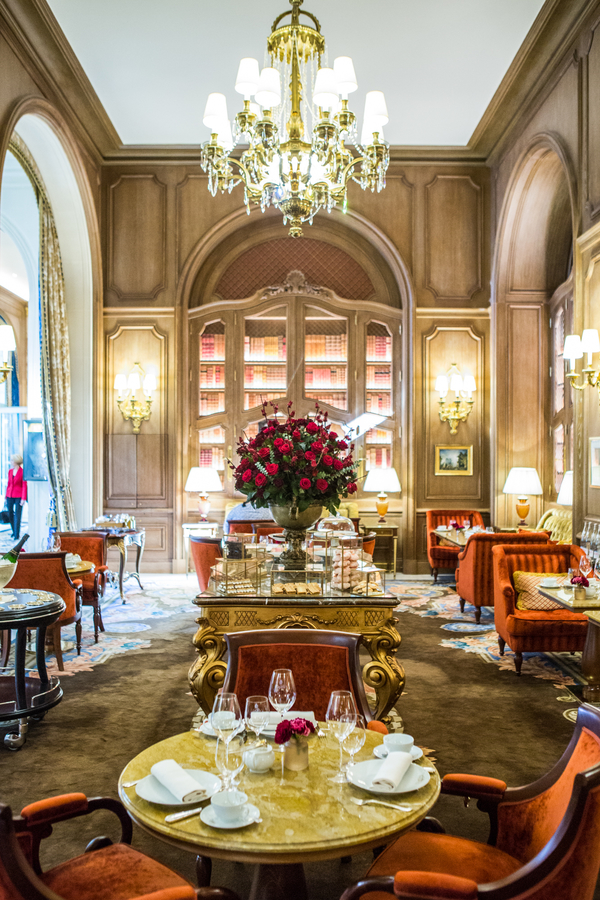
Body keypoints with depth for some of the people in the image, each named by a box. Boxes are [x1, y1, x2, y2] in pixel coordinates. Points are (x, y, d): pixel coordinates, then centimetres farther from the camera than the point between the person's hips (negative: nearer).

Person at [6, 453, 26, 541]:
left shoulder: (22, 472, -9)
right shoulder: (10, 471, 8)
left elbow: (24, 486, -10)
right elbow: (8, 484, 13)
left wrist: (23, 499, -14)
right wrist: (6, 497, 13)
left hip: (19, 496, -6)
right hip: (10, 495, 6)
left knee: (17, 516, -7)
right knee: (10, 515, 10)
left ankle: (16, 535, -1)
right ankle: (14, 531, 30)